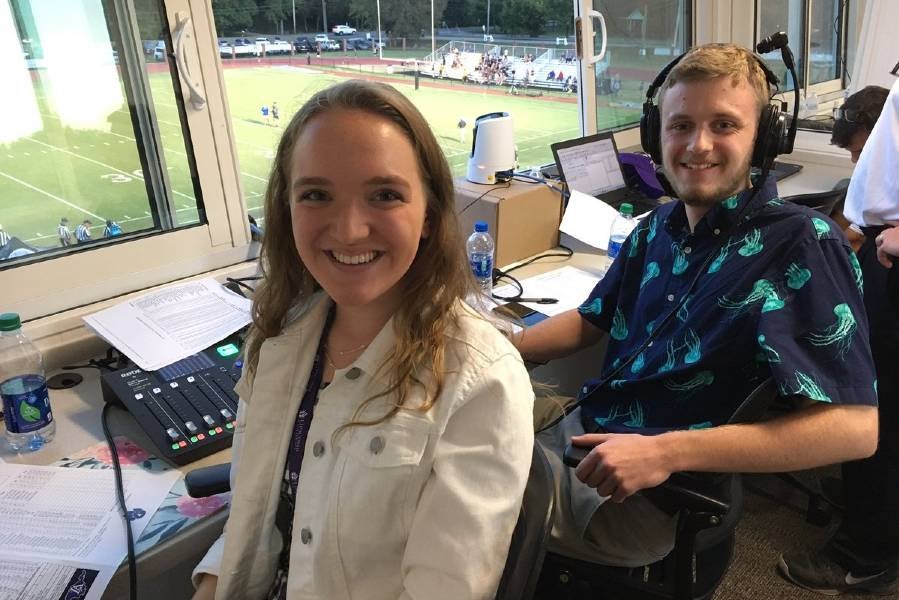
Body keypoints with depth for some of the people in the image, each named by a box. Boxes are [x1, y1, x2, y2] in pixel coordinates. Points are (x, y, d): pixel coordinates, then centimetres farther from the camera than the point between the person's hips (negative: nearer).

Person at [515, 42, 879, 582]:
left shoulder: (803, 243, -17)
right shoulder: (659, 227, 4)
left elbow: (856, 426, -23)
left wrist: (666, 451, -28)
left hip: (656, 499, -6)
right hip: (582, 425, 7)